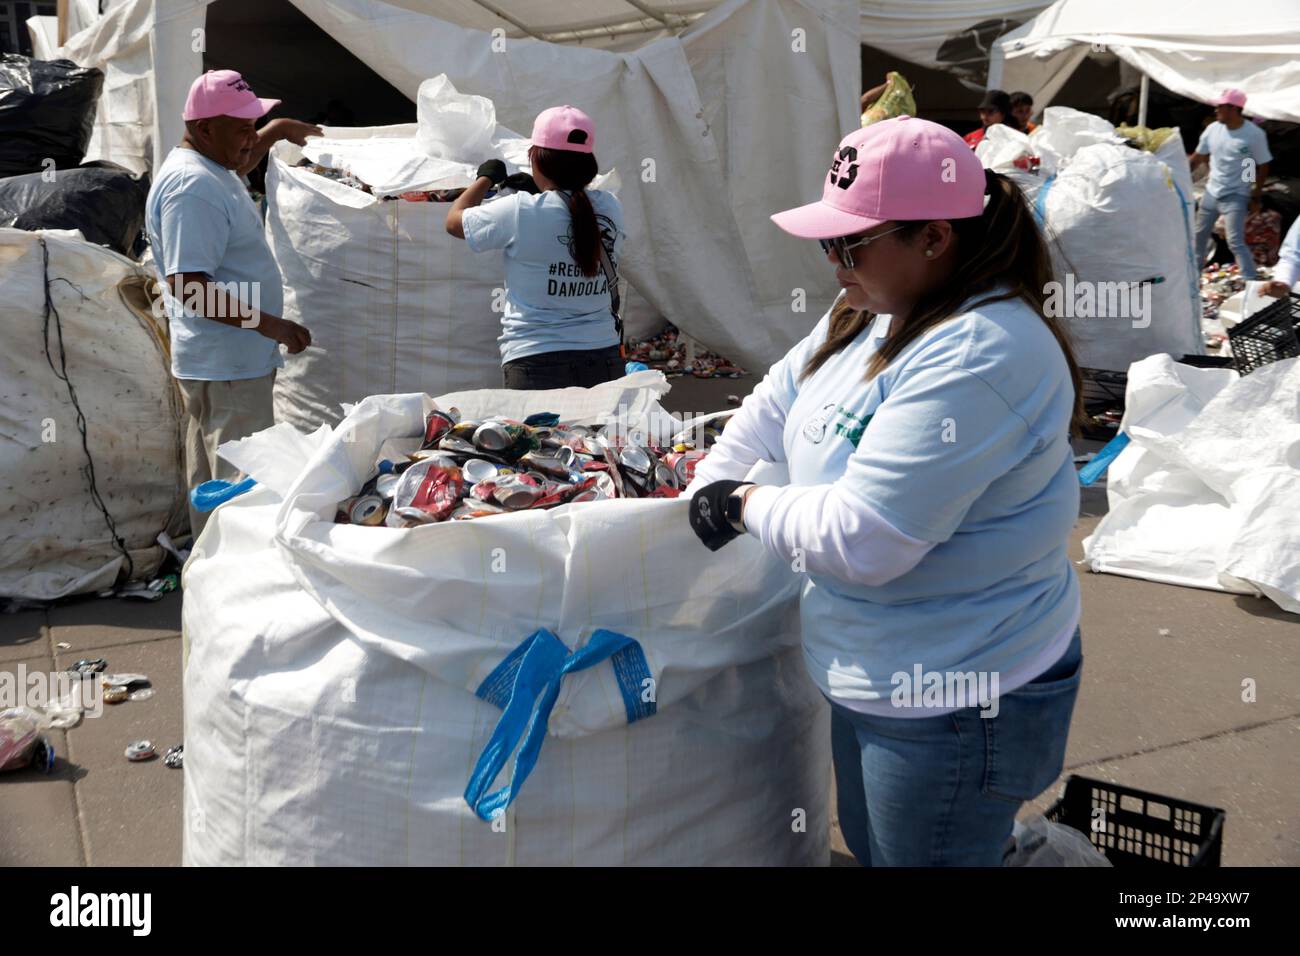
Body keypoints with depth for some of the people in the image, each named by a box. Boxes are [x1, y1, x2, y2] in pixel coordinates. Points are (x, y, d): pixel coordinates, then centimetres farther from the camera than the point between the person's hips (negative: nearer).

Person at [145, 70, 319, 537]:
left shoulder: (207, 167, 13)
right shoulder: (191, 187, -20)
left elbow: (236, 164, 41)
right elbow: (186, 286, -27)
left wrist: (274, 133, 33)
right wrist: (269, 324, -27)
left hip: (226, 363, 11)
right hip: (227, 368, -11)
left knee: (213, 487, 18)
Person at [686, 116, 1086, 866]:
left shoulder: (977, 358, -28)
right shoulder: (868, 315, 1)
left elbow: (860, 538, -31)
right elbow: (777, 404, 17)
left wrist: (749, 504, -15)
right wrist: (712, 485, 4)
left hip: (958, 705, -9)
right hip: (875, 674, 10)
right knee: (870, 848, 27)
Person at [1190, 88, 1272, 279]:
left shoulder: (1254, 134, -15)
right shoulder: (1213, 129, -3)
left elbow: (1263, 167, -8)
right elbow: (1198, 157, 8)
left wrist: (1255, 197, -9)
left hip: (1236, 197, -6)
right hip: (1211, 193, 6)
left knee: (1236, 242, -14)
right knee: (1199, 235, 18)